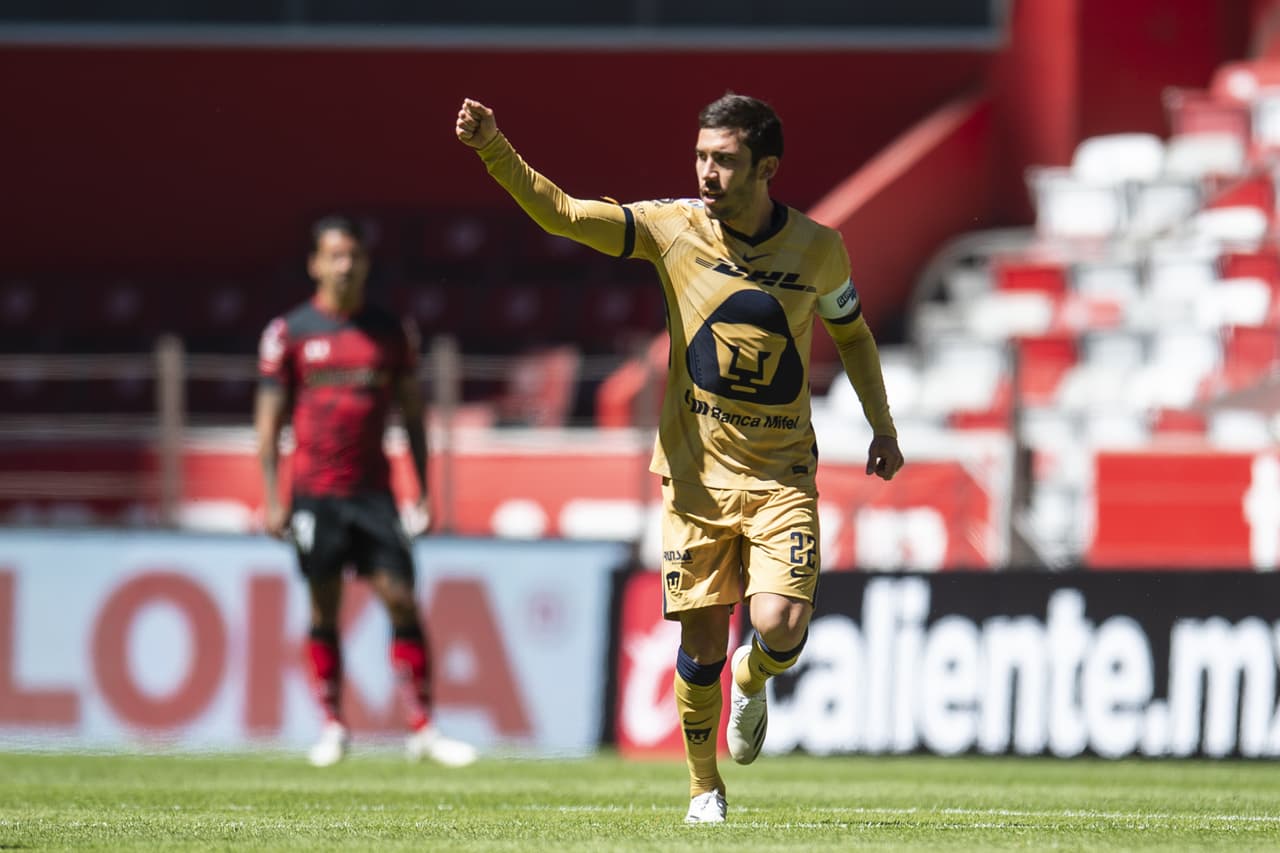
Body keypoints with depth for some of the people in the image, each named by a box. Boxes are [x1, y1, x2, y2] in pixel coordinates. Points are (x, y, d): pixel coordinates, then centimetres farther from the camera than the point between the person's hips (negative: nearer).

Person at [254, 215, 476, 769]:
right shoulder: (289, 334, 2)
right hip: (314, 491, -1)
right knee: (324, 611, 3)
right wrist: (272, 499, -3)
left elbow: (412, 414, 14)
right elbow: (268, 420, 4)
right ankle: (332, 726, 14)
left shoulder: (390, 333, 9)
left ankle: (423, 729, -4)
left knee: (401, 600, -7)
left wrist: (424, 493, 8)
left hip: (373, 489, 1)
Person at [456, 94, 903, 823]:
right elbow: (561, 213, -15)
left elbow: (852, 329, 17)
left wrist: (882, 427, 16)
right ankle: (705, 787, 21)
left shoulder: (818, 249, -2)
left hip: (782, 471, 0)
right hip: (696, 468, 0)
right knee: (703, 641, -1)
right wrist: (494, 148, -29)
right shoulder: (675, 228, -6)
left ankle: (753, 684, 21)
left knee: (780, 625, -16)